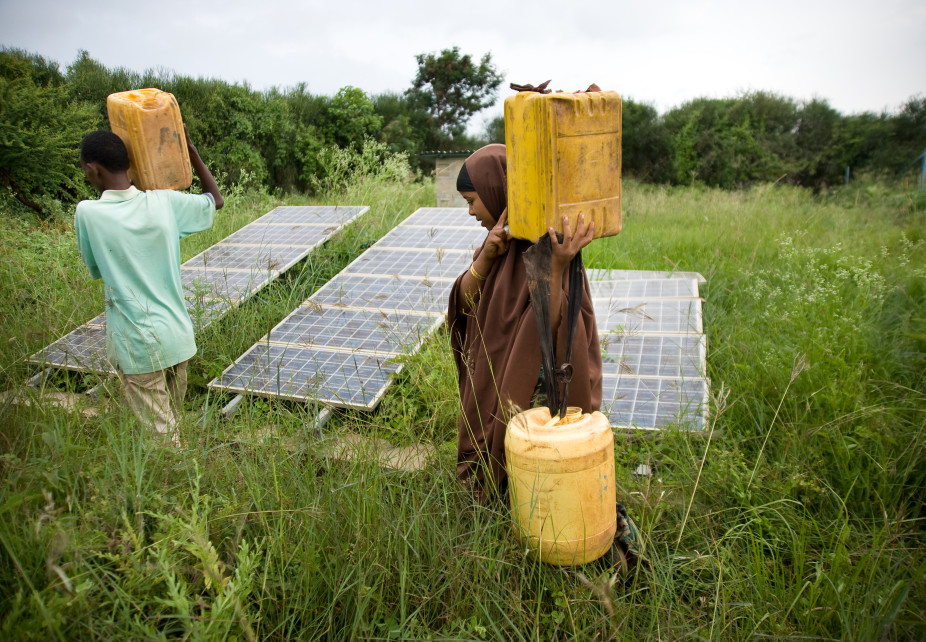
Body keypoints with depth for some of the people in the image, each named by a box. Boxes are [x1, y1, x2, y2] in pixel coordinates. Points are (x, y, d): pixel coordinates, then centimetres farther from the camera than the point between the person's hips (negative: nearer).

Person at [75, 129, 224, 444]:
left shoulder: (87, 213, -12)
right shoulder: (165, 201, -4)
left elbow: (95, 269, 4)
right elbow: (216, 199, 14)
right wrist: (190, 149, 16)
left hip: (137, 346, -4)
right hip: (177, 337, 4)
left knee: (161, 437, 5)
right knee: (171, 423, 21)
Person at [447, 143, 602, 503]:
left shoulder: (550, 243, -21)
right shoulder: (505, 236, 3)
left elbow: (548, 328, -28)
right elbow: (466, 299, -4)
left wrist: (557, 266, -41)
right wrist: (488, 255, -21)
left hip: (532, 388, -8)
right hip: (494, 379, 8)